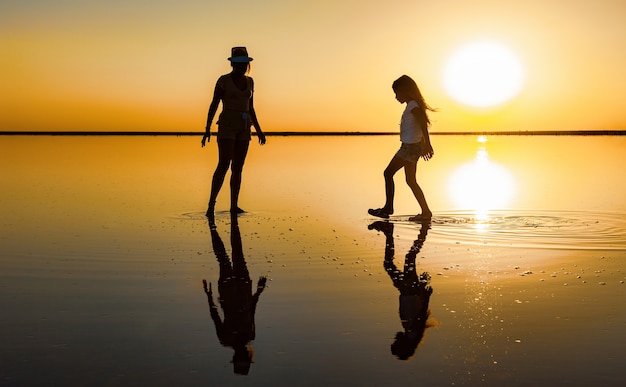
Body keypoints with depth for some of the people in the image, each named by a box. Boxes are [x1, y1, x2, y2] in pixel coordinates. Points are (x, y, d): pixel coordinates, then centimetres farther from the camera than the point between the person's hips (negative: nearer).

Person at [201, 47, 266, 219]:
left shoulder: (249, 81, 12)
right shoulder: (223, 80, -5)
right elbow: (213, 105, -5)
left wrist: (258, 130, 10)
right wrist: (207, 130, -11)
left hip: (243, 128, 5)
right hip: (227, 125, -5)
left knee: (238, 168, 4)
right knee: (224, 165, -16)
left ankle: (234, 206, 9)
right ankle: (211, 204, -12)